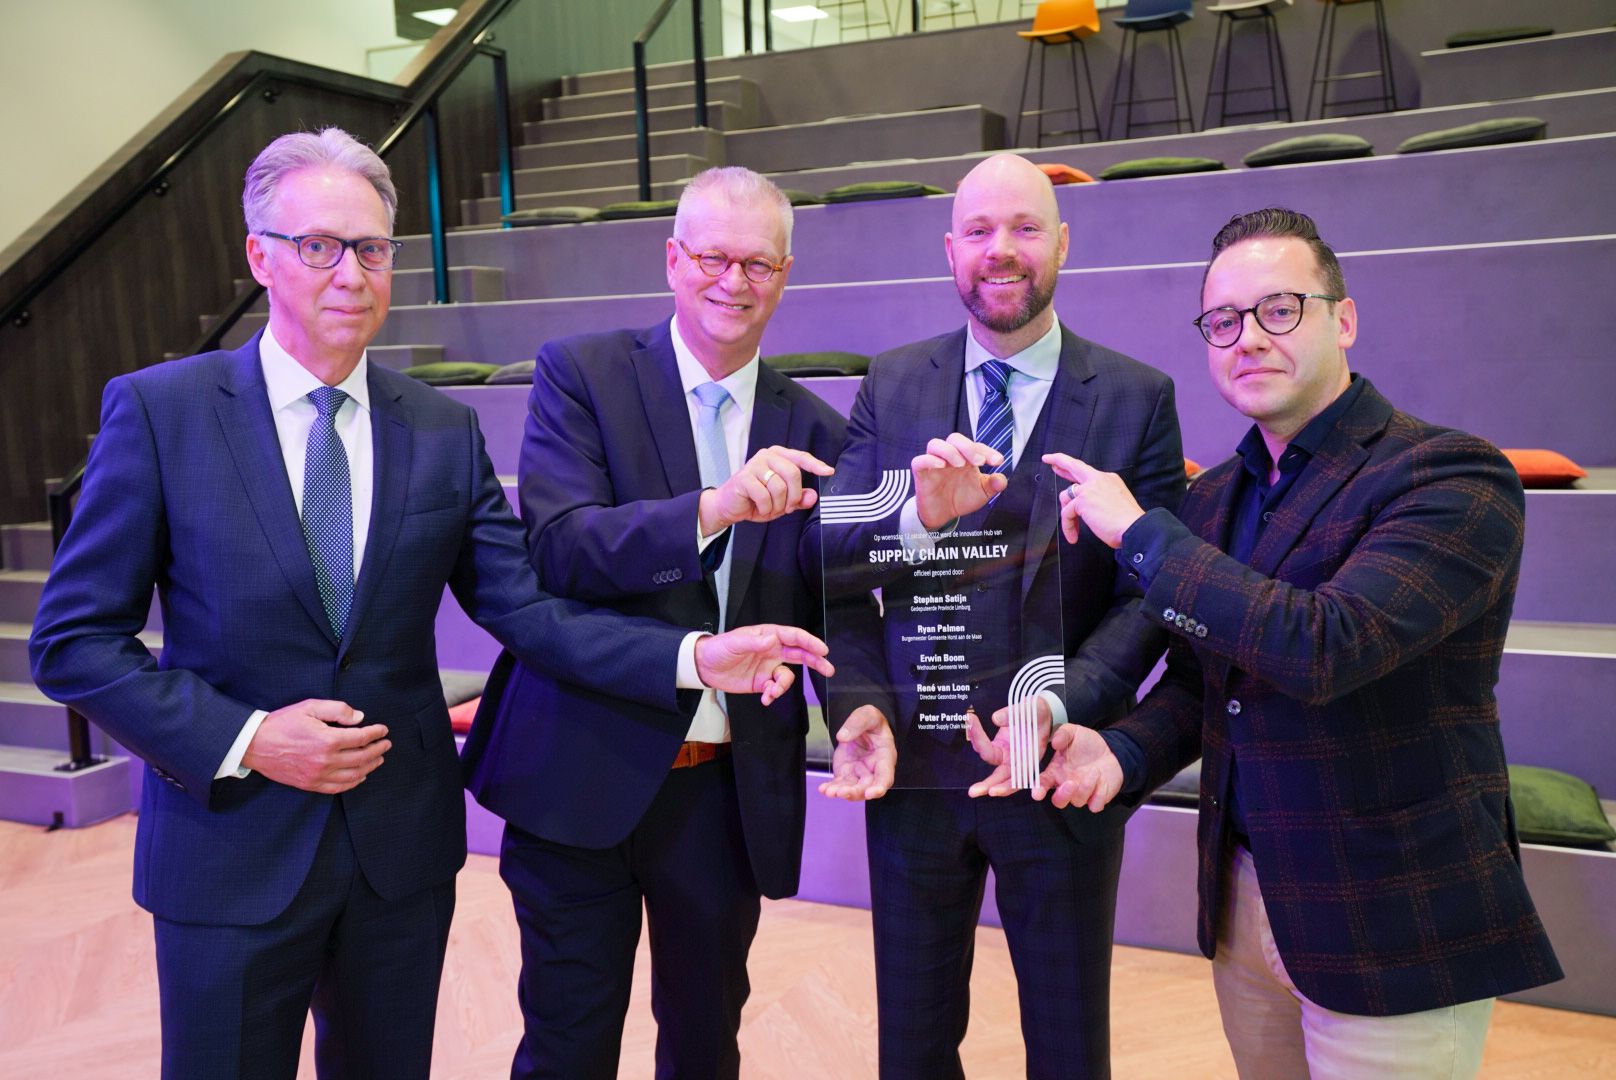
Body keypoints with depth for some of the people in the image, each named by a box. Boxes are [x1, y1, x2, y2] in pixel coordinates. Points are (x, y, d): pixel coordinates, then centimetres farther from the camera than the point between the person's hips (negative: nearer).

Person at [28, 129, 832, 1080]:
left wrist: (696, 656, -18)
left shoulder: (445, 432, -1)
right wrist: (244, 741, -17)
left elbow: (524, 608, -5)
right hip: (232, 850, -2)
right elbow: (74, 638, -7)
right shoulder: (159, 411, -8)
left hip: (402, 848, 3)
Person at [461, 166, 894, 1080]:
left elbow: (825, 616, 6)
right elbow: (557, 547, -18)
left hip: (734, 791, 3)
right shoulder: (580, 374, -4)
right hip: (582, 777, -3)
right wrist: (712, 510, -33)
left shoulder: (814, 434, 4)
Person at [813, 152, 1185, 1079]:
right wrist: (923, 515, -26)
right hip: (913, 763, 2)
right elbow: (831, 558, -6)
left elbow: (1150, 593, -8)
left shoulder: (1137, 398, -5)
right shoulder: (892, 386, 2)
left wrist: (1063, 706, -22)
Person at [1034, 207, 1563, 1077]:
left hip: (1391, 933, -6)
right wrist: (1125, 752, -8)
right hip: (1243, 902, 6)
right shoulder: (1214, 496, 6)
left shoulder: (1451, 478, -16)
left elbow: (1322, 650, -30)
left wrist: (1137, 530, -22)